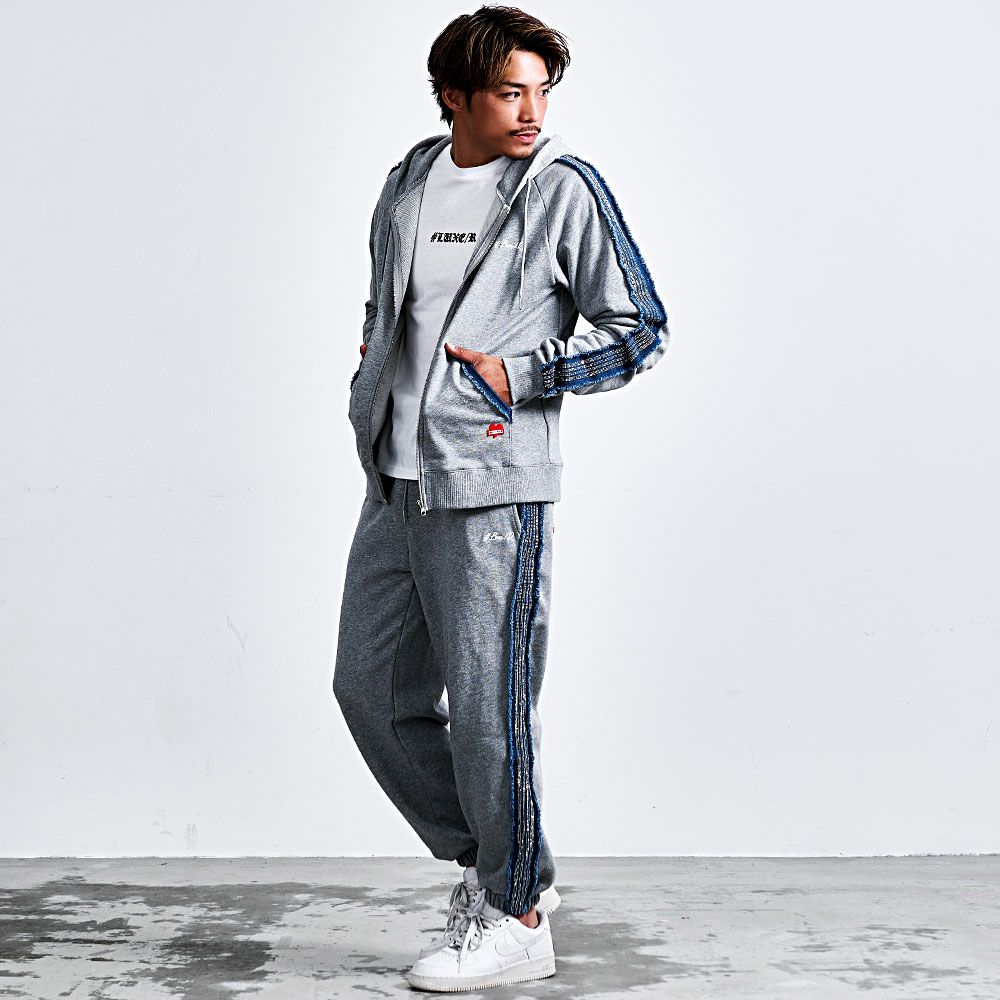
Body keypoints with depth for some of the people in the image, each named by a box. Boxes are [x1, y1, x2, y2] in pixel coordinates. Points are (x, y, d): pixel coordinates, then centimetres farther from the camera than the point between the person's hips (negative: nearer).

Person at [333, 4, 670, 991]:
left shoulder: (565, 189, -4)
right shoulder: (408, 185, 13)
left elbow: (642, 333, -3)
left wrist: (520, 375, -11)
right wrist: (372, 395, 12)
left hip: (491, 485, -7)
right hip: (394, 482, 7)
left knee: (486, 703, -3)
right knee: (372, 686, 10)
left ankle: (515, 918, 13)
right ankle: (485, 861, 26)